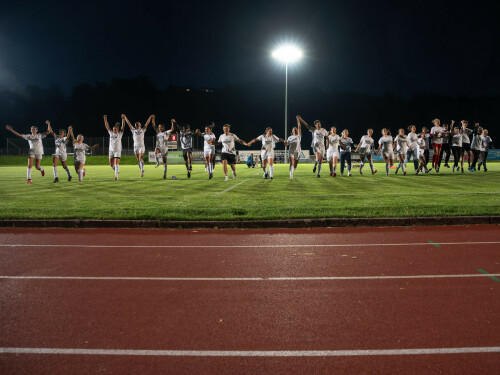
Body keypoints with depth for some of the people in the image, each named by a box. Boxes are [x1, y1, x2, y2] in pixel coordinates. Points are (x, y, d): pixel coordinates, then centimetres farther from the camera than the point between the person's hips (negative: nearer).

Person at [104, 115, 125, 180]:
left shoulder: (120, 133, -2)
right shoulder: (111, 133, 7)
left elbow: (123, 126, -11)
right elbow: (107, 126, 6)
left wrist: (123, 118, -21)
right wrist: (105, 119, -3)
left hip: (117, 151, -4)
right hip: (111, 150, 4)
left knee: (116, 163, -12)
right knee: (111, 164, 6)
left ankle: (116, 176, -10)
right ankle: (116, 171, 31)